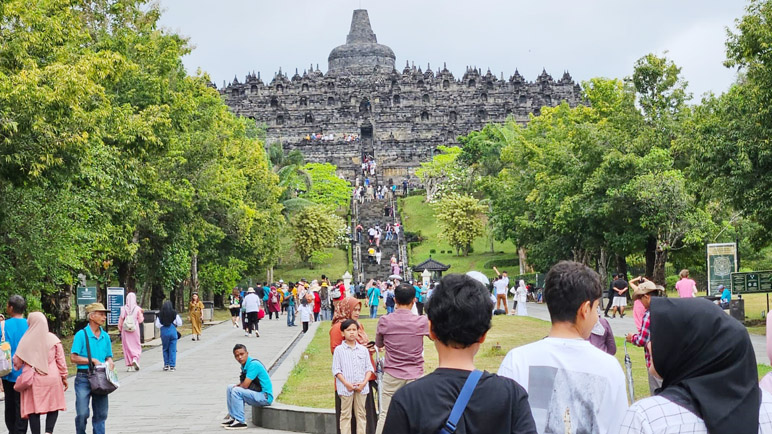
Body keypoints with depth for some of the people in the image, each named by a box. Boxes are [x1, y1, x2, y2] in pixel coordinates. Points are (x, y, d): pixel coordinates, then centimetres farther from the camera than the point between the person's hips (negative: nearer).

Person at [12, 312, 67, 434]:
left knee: (33, 411, 5)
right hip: (52, 378, 1)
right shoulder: (53, 339, 0)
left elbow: (17, 361, 4)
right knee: (54, 407, 11)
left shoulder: (25, 340, -2)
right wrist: (64, 377, 12)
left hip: (33, 381, 0)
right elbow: (61, 361, 2)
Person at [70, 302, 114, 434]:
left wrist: (109, 363, -2)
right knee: (82, 413, -7)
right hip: (84, 378, -5)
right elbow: (73, 357, -10)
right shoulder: (81, 335, -5)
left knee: (101, 413, 8)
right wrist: (93, 360, -13)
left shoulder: (105, 336, 11)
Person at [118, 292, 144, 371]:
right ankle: (135, 359, -16)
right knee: (136, 346, 10)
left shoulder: (123, 309, -5)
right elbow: (140, 320, -2)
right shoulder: (137, 309, -6)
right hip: (135, 329, -1)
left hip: (125, 330, 1)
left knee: (127, 347, 7)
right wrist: (142, 315, 16)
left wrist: (120, 329, 9)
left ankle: (129, 365, 7)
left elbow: (121, 320, -1)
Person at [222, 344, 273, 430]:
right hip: (257, 394, 10)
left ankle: (240, 422, -19)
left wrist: (237, 387, -2)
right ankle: (233, 417, 12)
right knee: (230, 388, 13)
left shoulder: (253, 364, -20)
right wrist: (237, 385, -1)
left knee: (236, 391, -25)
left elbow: (245, 385, -24)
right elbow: (243, 383, 21)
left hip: (265, 397, -10)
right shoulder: (245, 364, 9)